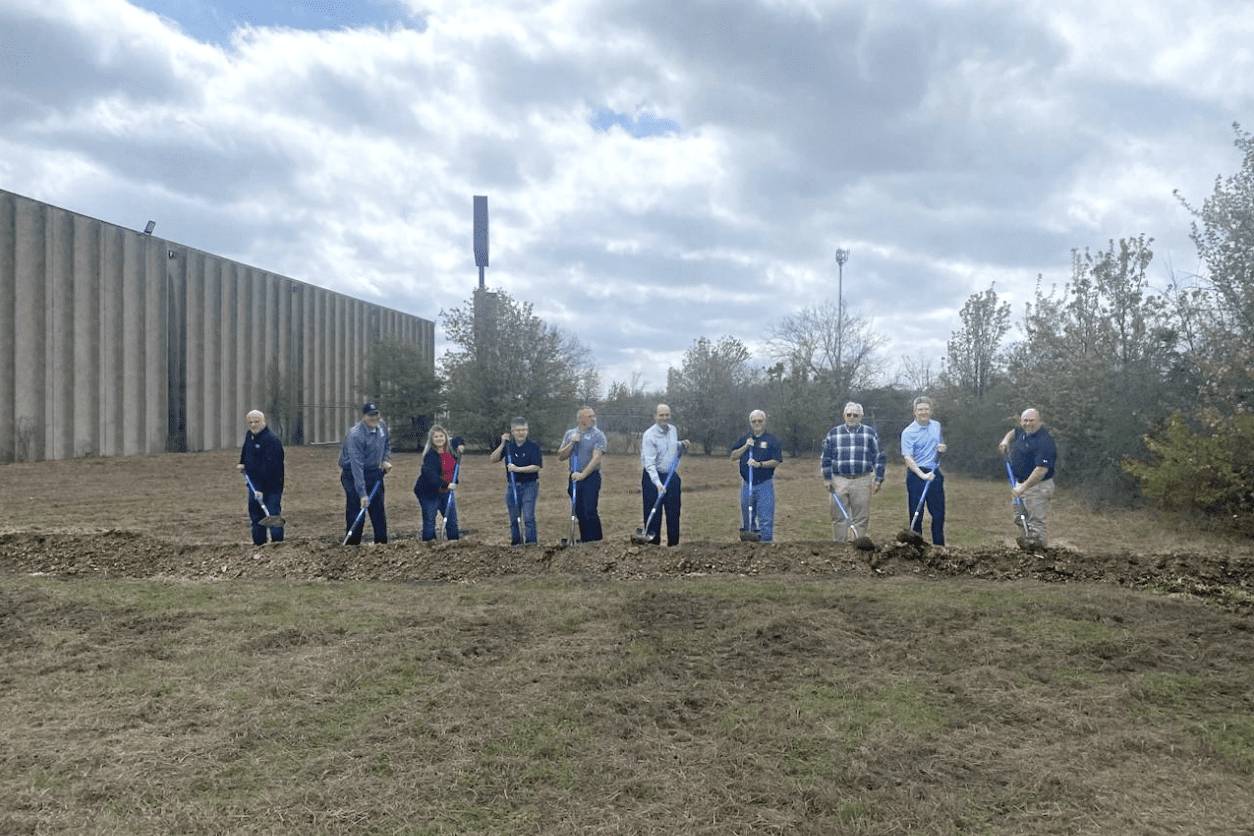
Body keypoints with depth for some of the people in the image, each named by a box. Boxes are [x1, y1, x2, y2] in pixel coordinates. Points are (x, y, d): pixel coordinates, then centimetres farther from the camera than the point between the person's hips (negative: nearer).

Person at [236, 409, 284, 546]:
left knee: (272, 512, -11)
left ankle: (277, 540, -6)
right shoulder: (248, 435, 9)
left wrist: (261, 488, -29)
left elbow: (269, 467, -25)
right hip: (254, 483, 9)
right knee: (255, 513, 13)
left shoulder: (271, 440, -19)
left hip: (271, 484, -9)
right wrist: (242, 464, 15)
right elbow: (245, 451, 34)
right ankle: (258, 541, 24)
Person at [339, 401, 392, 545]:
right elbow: (357, 466, -28)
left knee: (379, 510, 8)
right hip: (353, 474, -6)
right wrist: (362, 494, -30)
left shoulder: (382, 426, -3)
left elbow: (387, 443, 21)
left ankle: (382, 542, 17)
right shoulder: (355, 435, -25)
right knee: (355, 513, -8)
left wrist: (386, 460, 3)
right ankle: (352, 544, 0)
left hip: (374, 472, 6)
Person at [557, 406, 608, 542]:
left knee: (589, 512, -11)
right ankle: (583, 540, 18)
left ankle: (595, 541, -4)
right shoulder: (570, 434, 12)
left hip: (591, 477, -5)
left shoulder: (598, 435, -2)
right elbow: (560, 457, 9)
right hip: (574, 477, 5)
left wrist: (583, 474, -21)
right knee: (579, 512, 9)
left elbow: (596, 458, -13)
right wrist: (572, 444, -6)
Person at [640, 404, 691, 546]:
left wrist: (682, 444, 7)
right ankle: (653, 544, 6)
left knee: (674, 513, 8)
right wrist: (658, 484, -32)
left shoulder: (673, 430, 7)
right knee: (653, 515, -3)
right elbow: (649, 463, -23)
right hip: (653, 477, -6)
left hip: (672, 477, 6)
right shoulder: (649, 435, -15)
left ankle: (674, 544, 18)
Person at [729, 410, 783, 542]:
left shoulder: (772, 440, 2)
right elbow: (733, 456, 7)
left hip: (765, 484, -3)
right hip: (747, 484, 4)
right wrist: (745, 446, -7)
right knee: (747, 518, 9)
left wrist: (760, 464, -18)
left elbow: (777, 461, -5)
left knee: (765, 518, -7)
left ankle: (767, 541, -5)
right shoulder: (744, 439, 13)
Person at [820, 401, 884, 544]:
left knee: (861, 518, 1)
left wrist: (878, 480, 3)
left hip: (862, 482, 0)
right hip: (839, 481, 1)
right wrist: (827, 479, 5)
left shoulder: (870, 433, 10)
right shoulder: (833, 433, 12)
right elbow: (826, 458, 12)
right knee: (839, 516, 1)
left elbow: (879, 457, 10)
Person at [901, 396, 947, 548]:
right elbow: (908, 457, -15)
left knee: (939, 512, 7)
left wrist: (942, 447, 3)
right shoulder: (908, 432, -7)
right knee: (916, 513, -1)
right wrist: (922, 475, -26)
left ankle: (939, 545, 17)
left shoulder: (937, 426, 11)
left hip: (935, 474, 5)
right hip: (916, 474, -5)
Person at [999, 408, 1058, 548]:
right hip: (1020, 483, 10)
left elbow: (1041, 470, -30)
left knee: (1036, 522, -8)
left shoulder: (1045, 441, -22)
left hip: (1037, 487, -10)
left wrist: (1023, 488, -32)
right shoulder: (1022, 431, 5)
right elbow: (1014, 432, 33)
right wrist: (1006, 440, 10)